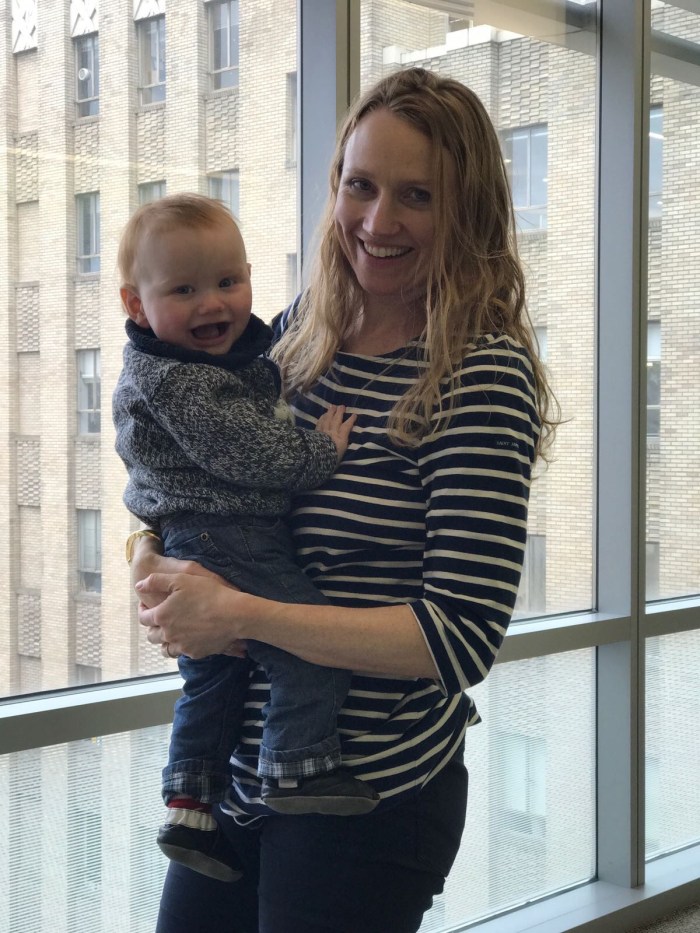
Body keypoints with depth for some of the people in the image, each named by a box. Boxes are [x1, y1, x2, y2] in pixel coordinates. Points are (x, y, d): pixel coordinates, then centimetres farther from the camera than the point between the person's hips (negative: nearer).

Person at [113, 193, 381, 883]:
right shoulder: (173, 381, -20)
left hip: (194, 550, 11)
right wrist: (321, 451, -13)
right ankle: (296, 769, -2)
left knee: (211, 678, 18)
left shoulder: (232, 351, 12)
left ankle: (189, 807, 27)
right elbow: (245, 452, -25)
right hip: (225, 547, -11)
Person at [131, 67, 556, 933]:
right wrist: (154, 557, -5)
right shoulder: (299, 329, 3)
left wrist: (236, 613, -22)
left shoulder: (484, 375, -16)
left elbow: (461, 634, -22)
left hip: (367, 801, -6)